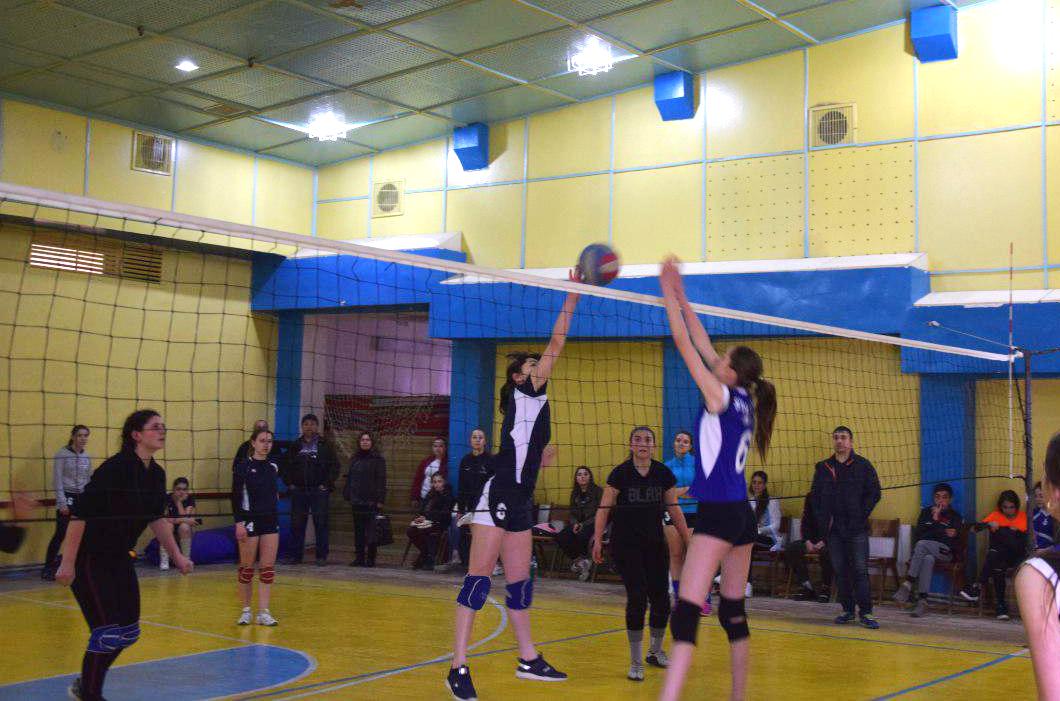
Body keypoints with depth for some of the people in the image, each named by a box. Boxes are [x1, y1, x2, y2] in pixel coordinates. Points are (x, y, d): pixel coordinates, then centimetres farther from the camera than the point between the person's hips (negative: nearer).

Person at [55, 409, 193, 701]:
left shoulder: (156, 474, 2)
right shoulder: (115, 468, -22)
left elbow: (157, 518, 15)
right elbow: (79, 514, -23)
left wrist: (177, 556, 12)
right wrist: (68, 562, -23)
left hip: (119, 560, 8)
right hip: (89, 560, -8)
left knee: (129, 632, 9)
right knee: (107, 631, -9)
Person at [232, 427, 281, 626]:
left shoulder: (273, 467, 9)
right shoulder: (243, 466, -6)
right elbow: (236, 496, -9)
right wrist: (239, 522, -15)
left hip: (271, 520, 5)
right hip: (250, 520, -5)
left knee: (268, 567, 0)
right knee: (247, 567, 3)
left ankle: (263, 612, 3)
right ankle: (246, 610, 15)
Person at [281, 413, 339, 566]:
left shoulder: (325, 445, 3)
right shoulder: (295, 446, 13)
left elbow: (335, 466, 0)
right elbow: (286, 466, 17)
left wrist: (326, 484, -7)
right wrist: (289, 483, 5)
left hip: (319, 491, -3)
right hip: (298, 491, 3)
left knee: (320, 523, -2)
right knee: (297, 524, 5)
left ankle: (322, 556, 3)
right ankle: (296, 555, 12)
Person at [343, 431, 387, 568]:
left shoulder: (377, 459, -2)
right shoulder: (355, 459, 15)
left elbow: (381, 480, -6)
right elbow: (349, 478, 18)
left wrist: (380, 500, -13)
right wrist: (348, 496, 10)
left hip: (371, 501, -5)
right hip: (357, 500, 6)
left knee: (371, 531, -4)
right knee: (358, 530, 7)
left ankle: (370, 559, 0)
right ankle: (359, 558, 11)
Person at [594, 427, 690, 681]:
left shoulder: (663, 473, 1)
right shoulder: (620, 473, -8)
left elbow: (674, 508, 9)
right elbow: (604, 508, -7)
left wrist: (689, 539, 9)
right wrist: (598, 539, -15)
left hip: (655, 545, 4)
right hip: (626, 546, -4)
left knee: (661, 599, 5)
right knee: (637, 599, -10)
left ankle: (655, 651, 31)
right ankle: (636, 663, 2)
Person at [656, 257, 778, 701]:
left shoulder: (721, 396, -10)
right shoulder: (743, 399, 10)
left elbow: (685, 345, -7)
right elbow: (703, 346, 17)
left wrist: (668, 294, 2)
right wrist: (681, 298, 19)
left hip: (719, 514, -9)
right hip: (742, 514, 9)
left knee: (687, 609, -16)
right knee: (733, 611, 15)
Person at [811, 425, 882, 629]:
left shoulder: (863, 465, 3)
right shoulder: (823, 468, 12)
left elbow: (874, 494, 0)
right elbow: (815, 496, 15)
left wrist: (860, 516, -8)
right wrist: (822, 519, 3)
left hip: (856, 530, -3)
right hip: (833, 530, 3)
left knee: (860, 570, -6)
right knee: (840, 571, 6)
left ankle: (865, 612, -2)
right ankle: (847, 610, 14)